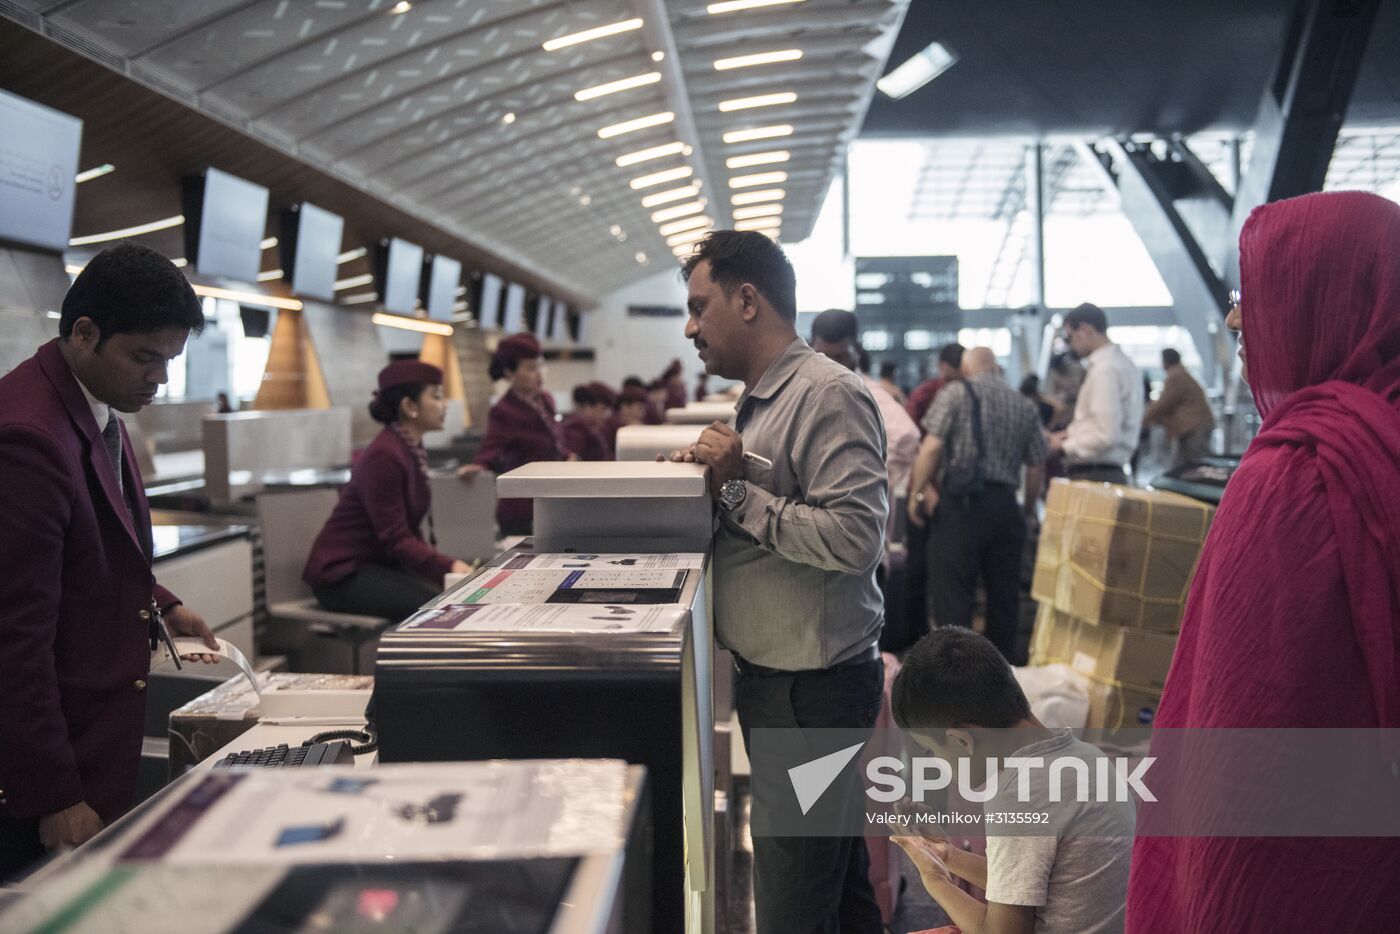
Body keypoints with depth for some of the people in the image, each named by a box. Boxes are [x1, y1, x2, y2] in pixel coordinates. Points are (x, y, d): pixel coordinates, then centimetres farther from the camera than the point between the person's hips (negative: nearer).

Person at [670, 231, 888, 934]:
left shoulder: (829, 394, -17)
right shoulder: (760, 401, 14)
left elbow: (854, 537, -26)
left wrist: (737, 490, -19)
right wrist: (713, 476, 2)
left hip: (813, 687, -10)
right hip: (771, 678, 10)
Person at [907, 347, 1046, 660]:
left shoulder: (955, 393, 0)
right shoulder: (1025, 406, 12)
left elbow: (932, 447, -10)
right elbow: (1035, 466, 11)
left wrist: (917, 492, -2)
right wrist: (1029, 510, 23)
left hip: (962, 501, -4)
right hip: (1005, 504, 5)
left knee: (952, 589, -1)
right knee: (1004, 592, 14)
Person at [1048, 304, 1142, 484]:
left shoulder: (1104, 370, -16)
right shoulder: (1123, 363, 13)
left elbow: (1106, 436, -21)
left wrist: (1065, 445, -8)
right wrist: (1072, 432, 13)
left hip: (1094, 476, -9)